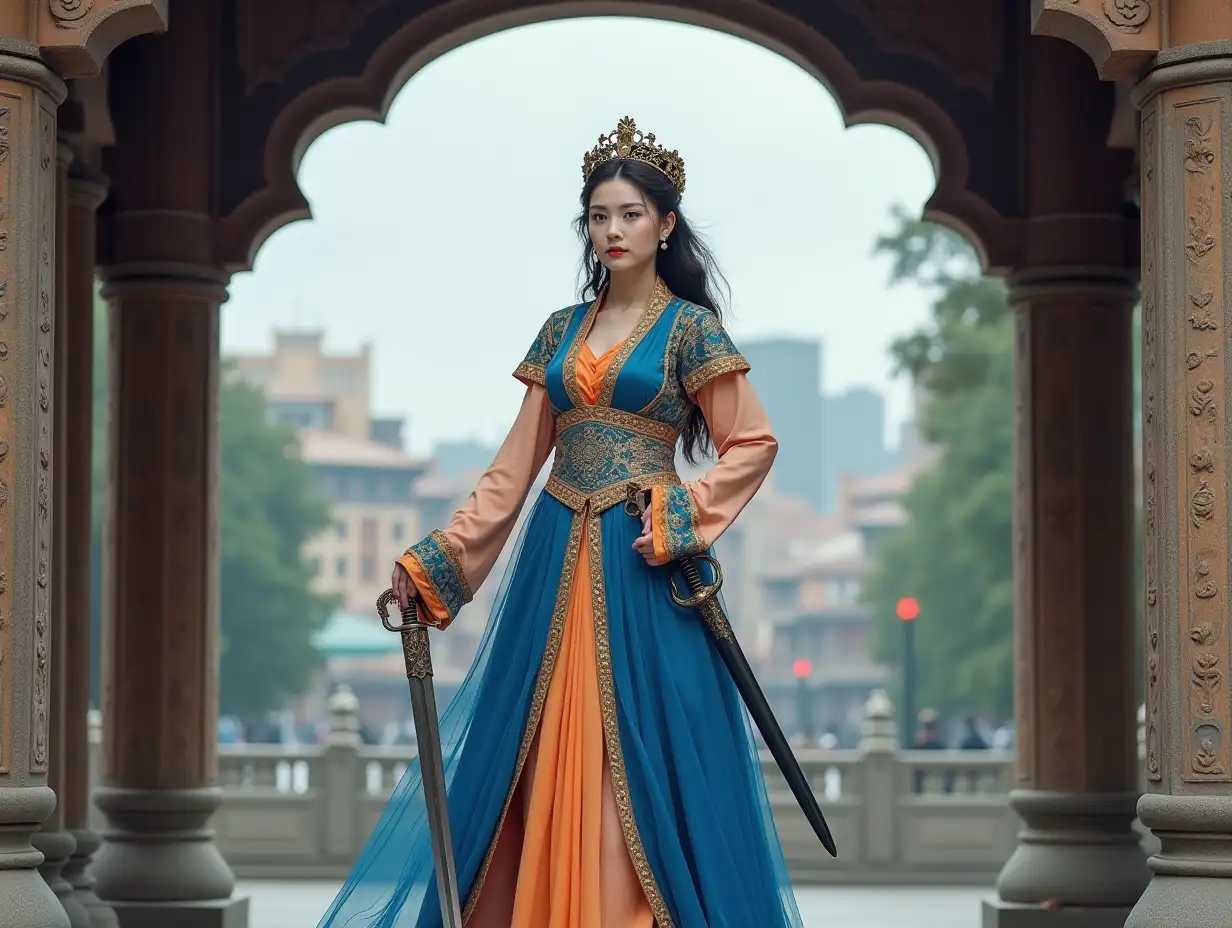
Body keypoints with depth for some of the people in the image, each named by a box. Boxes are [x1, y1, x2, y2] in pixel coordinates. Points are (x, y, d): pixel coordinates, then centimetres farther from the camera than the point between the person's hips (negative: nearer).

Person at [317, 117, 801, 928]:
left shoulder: (690, 329, 0)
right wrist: (439, 557, 5)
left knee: (637, 752, -5)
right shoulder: (562, 331, 13)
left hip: (639, 567, -5)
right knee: (541, 756, 4)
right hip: (556, 561, 5)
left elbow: (753, 445, -3)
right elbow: (517, 463, 12)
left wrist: (681, 519, -15)